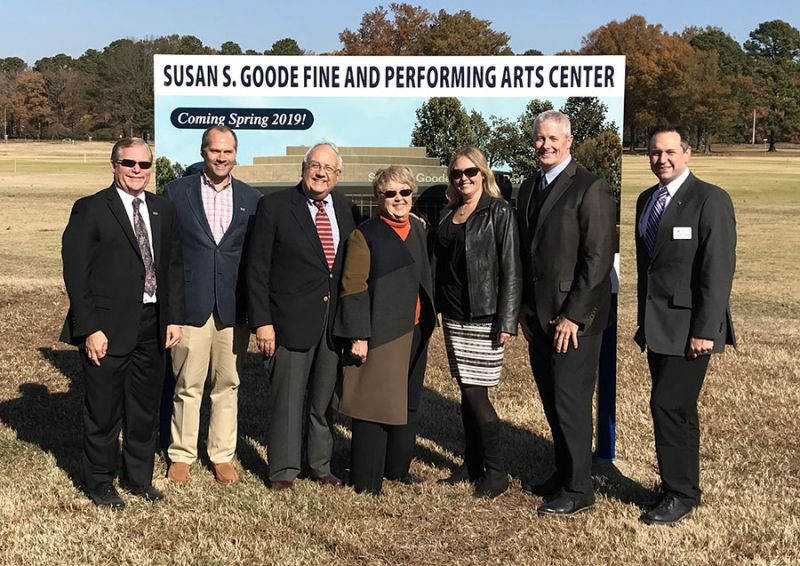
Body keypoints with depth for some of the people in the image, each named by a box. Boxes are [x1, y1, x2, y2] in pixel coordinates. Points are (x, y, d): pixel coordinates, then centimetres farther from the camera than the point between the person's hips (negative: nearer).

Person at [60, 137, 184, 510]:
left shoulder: (163, 210, 10)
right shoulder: (90, 210, -6)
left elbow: (173, 267, 12)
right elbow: (75, 274, -9)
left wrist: (173, 318, 4)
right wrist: (89, 329, -14)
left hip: (152, 326, 5)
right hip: (108, 328, -5)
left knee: (145, 409, 15)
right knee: (103, 411, 7)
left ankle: (138, 477, 32)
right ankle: (99, 482, 25)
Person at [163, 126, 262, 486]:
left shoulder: (251, 199, 8)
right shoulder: (177, 192, 3)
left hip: (234, 307, 2)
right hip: (191, 304, -1)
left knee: (228, 385, 10)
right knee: (187, 386, 5)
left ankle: (223, 455, 22)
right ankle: (181, 455, 20)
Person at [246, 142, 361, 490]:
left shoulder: (346, 210, 9)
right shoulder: (275, 207, -4)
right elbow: (257, 269, -6)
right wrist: (262, 321, -11)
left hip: (335, 320, 4)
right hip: (291, 319, -4)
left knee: (325, 399, 13)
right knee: (287, 399, 3)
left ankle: (320, 465, 28)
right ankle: (283, 470, 18)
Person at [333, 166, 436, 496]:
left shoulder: (418, 231, 11)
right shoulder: (364, 235, -9)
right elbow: (353, 288, -12)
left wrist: (427, 324, 15)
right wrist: (358, 335, -17)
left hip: (414, 332, 7)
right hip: (380, 334, -7)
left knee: (407, 402, 16)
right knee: (374, 403, -2)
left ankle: (398, 467, 31)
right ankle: (366, 479, 9)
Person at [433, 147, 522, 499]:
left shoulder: (499, 212, -7)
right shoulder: (450, 215, 13)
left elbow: (510, 269, -11)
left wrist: (506, 322, -15)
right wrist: (437, 306, 11)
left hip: (484, 318, -6)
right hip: (454, 316, 6)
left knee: (475, 393, -7)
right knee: (466, 391, 12)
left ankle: (496, 472, 6)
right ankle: (472, 463, 24)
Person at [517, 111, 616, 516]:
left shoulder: (591, 189, -10)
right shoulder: (529, 188, 13)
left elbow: (598, 257, -15)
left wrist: (573, 315, -16)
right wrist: (525, 308, 10)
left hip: (575, 318, -7)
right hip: (539, 315, 7)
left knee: (570, 402, -2)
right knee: (552, 401, 14)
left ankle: (578, 490, 11)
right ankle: (563, 474, 29)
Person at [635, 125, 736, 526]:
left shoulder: (710, 199, -10)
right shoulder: (646, 200, 12)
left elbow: (718, 269, -15)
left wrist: (705, 330, -18)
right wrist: (644, 319, 14)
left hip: (688, 327, -7)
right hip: (657, 326, 7)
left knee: (669, 406, -8)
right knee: (676, 409, 15)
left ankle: (681, 495, 7)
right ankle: (680, 484, 27)